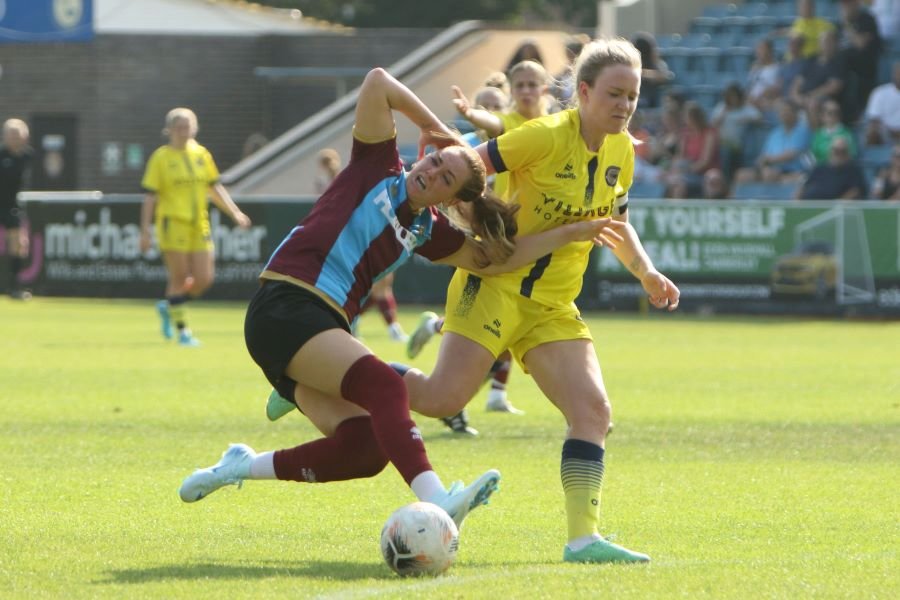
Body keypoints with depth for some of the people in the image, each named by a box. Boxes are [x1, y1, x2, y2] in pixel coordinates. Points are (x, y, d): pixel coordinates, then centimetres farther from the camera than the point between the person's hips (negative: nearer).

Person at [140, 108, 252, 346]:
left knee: (204, 279, 0)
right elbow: (150, 196, -3)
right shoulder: (161, 157, -2)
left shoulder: (201, 154, 10)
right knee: (179, 277, -4)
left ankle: (168, 306, 24)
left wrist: (235, 213, 10)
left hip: (199, 225, 5)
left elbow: (214, 188, 18)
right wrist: (145, 231, -8)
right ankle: (182, 331, 6)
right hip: (172, 223, -5)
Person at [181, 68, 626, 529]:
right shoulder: (378, 170, 4)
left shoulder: (427, 231, 17)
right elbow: (377, 82, -3)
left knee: (366, 446, -13)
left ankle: (241, 467, 5)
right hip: (284, 306, -7)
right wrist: (435, 129, 6)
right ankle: (435, 500, -46)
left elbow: (494, 259, 14)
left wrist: (568, 234, 13)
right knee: (383, 386, -28)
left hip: (325, 327, 7)